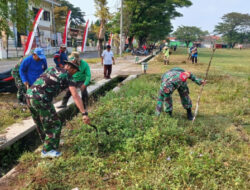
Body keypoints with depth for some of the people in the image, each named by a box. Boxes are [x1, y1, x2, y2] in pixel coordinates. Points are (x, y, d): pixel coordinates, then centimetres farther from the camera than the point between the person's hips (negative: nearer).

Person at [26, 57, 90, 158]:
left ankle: (47, 141, 46)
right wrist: (84, 113, -15)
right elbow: (75, 96, -12)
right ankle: (47, 150, 18)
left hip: (29, 95, 8)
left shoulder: (51, 69, 22)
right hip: (41, 100, -8)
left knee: (41, 123, 26)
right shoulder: (68, 77, 1)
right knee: (54, 124, 9)